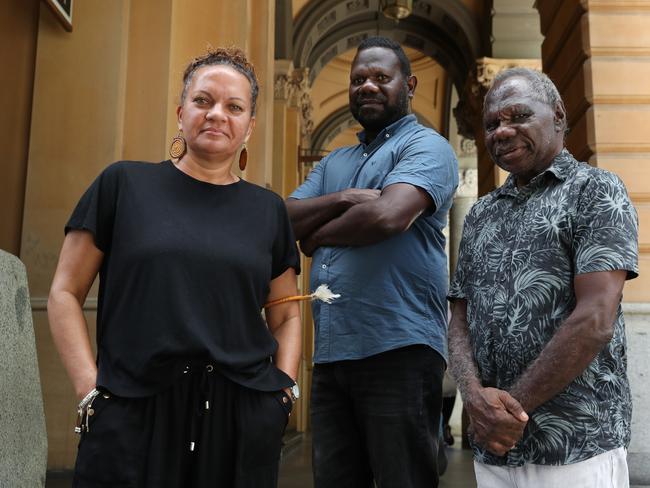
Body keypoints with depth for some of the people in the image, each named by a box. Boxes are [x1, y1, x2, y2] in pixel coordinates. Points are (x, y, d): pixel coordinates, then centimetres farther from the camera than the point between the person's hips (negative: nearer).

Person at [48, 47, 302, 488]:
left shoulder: (269, 210, 9)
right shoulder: (123, 184, 2)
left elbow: (285, 315, 15)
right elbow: (65, 294, 3)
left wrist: (284, 388, 2)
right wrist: (90, 388, -6)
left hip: (242, 418, 3)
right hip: (131, 414, -2)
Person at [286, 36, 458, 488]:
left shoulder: (425, 146, -1)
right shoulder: (334, 162, 21)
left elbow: (389, 215, -20)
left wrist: (318, 235, -3)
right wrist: (342, 200, -9)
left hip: (399, 349, -7)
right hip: (330, 352, 7)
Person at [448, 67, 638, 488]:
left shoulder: (596, 192, -3)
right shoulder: (480, 215, 13)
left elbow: (595, 321, -14)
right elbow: (460, 320, 9)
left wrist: (512, 405, -12)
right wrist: (476, 396, -10)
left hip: (575, 447, -5)